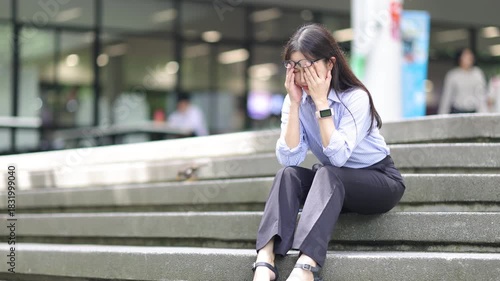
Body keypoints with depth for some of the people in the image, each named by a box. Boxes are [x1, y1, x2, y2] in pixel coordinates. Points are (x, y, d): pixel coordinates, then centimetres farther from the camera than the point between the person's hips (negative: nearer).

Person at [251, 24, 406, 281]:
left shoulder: (355, 97, -21)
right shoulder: (295, 101, -6)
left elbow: (338, 157, -32)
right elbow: (289, 159, -18)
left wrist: (321, 102, -31)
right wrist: (295, 104, -23)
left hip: (380, 181, -5)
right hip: (333, 184, 5)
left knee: (327, 174, -34)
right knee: (287, 174, -24)